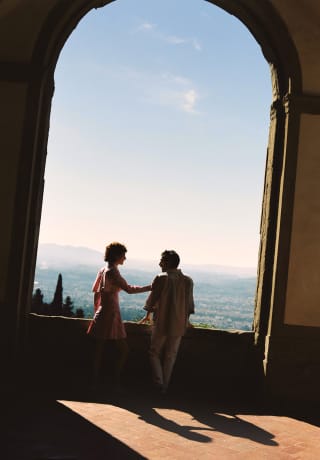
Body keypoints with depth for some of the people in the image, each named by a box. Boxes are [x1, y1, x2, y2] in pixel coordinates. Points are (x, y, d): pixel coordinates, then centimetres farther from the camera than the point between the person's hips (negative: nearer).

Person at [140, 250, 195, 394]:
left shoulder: (161, 279, -12)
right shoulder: (188, 281, 1)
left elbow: (152, 299, -3)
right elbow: (189, 304, 8)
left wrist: (148, 315, 14)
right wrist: (186, 319, 21)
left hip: (162, 323, -4)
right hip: (179, 324, 4)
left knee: (154, 353, 11)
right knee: (170, 356, 13)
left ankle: (159, 383, 1)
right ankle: (165, 386, 17)